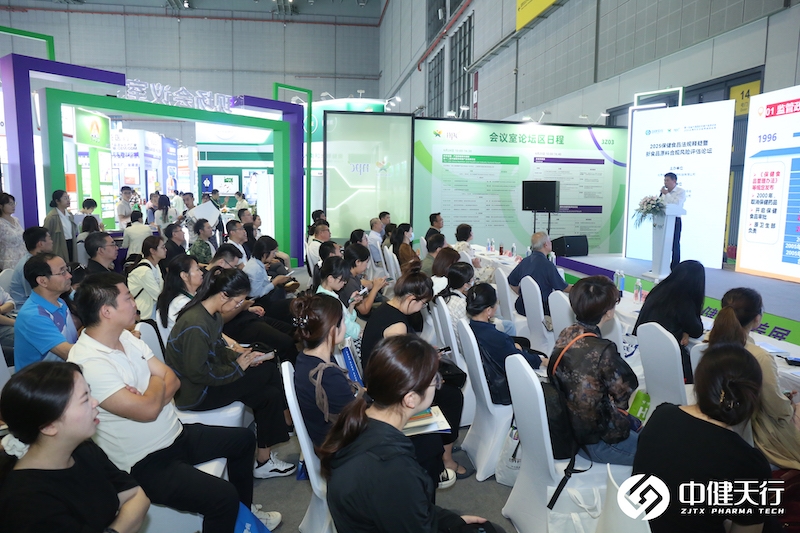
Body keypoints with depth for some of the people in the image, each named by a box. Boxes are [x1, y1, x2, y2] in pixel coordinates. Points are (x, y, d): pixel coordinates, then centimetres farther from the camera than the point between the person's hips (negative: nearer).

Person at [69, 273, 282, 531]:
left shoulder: (126, 337, 2)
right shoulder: (88, 363, -26)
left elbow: (172, 379, 3)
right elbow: (148, 410, -29)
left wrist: (149, 398, -18)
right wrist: (157, 383, -8)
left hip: (177, 434, 9)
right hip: (147, 463, -9)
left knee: (244, 438, 19)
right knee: (224, 497, -25)